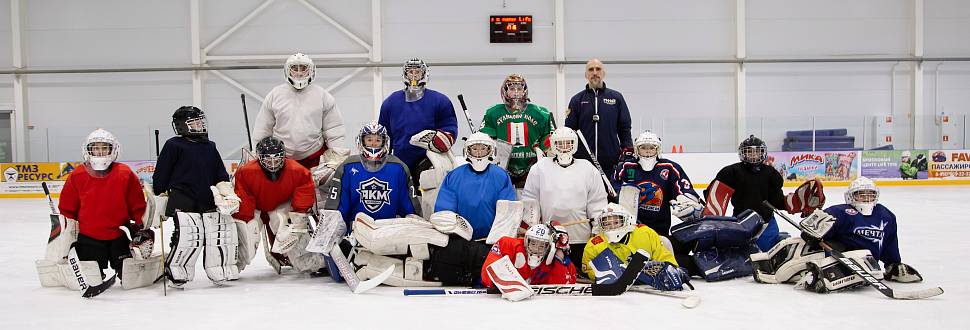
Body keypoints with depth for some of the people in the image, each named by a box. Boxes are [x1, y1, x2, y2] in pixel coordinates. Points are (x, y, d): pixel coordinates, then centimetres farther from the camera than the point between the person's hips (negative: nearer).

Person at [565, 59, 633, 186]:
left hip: (611, 163, 0)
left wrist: (627, 149, -2)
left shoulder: (616, 98, 9)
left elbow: (625, 127, 10)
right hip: (583, 160, 0)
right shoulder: (577, 100, 8)